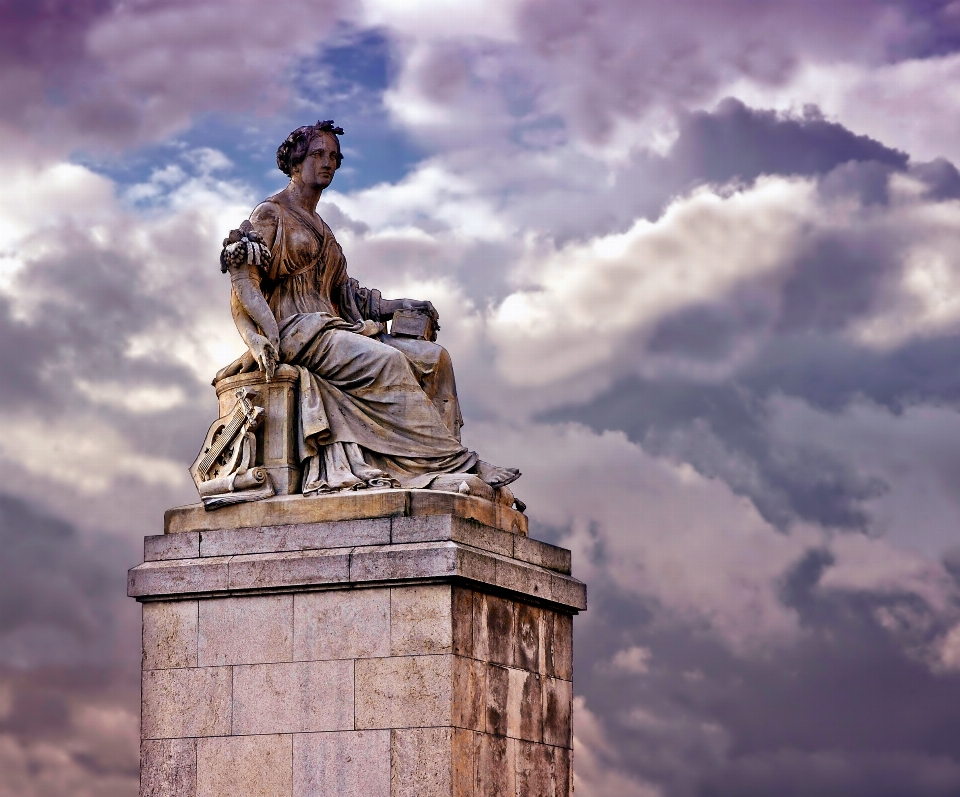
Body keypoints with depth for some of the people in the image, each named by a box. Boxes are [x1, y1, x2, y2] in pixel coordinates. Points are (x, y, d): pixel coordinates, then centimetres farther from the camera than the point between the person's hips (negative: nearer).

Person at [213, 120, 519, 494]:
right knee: (387, 360, -31)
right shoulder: (270, 214, 6)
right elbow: (243, 278, -8)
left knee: (432, 357, -10)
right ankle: (452, 462, -32)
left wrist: (401, 305, 15)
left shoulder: (319, 228, 30)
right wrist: (265, 335, -24)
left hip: (330, 329, 8)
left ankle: (446, 466, -24)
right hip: (296, 330, -8)